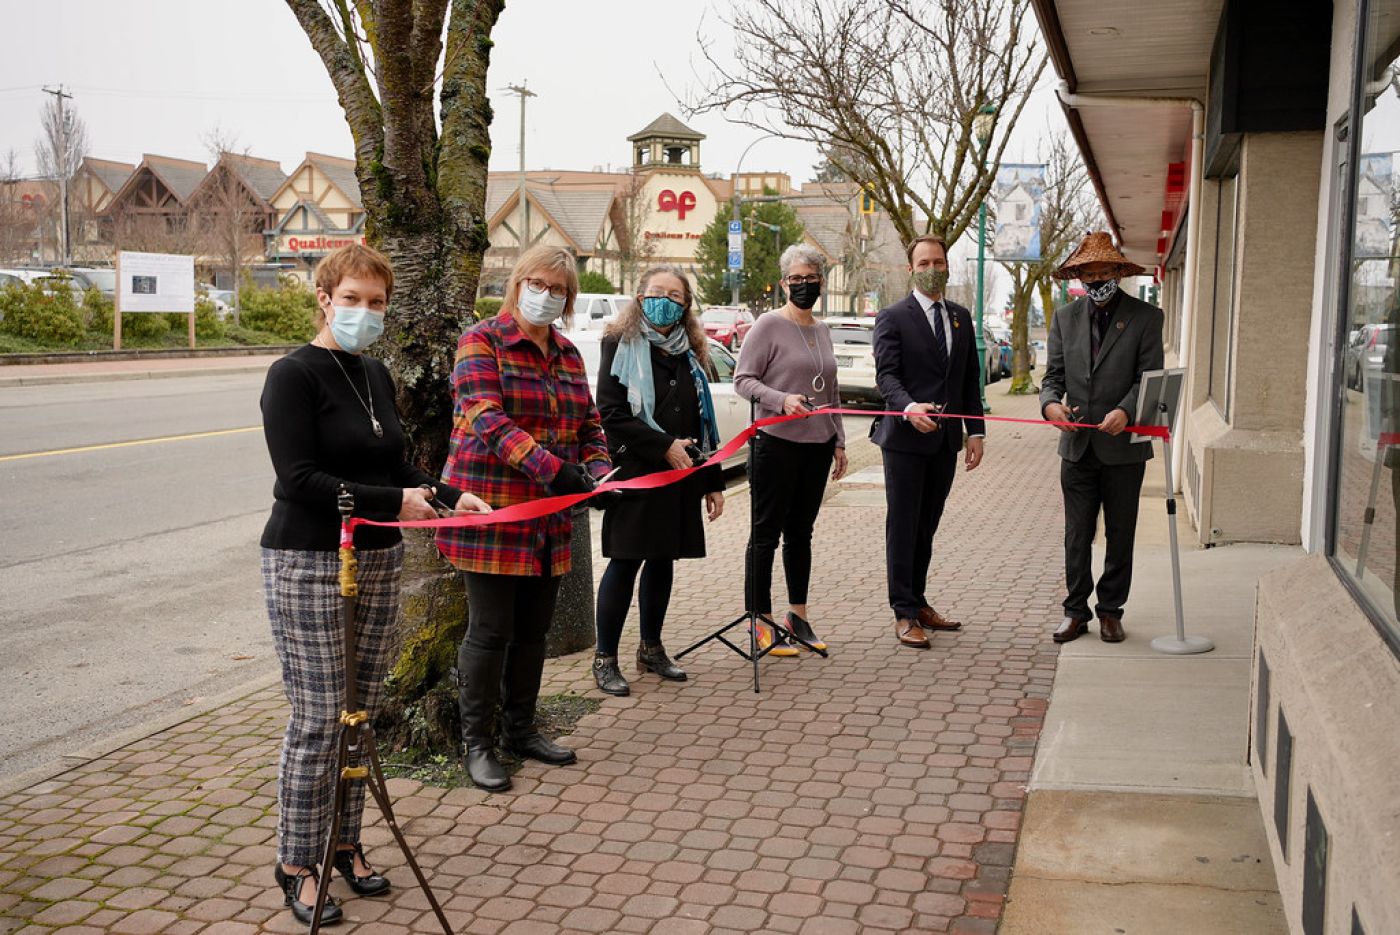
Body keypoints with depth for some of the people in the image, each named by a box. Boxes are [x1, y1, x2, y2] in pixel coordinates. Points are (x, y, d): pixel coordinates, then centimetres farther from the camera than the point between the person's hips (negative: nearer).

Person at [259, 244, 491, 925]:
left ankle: (344, 844, 27)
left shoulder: (376, 375, 12)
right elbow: (300, 479, -19)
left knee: (361, 711, 13)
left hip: (377, 561, 7)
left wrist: (450, 496, 3)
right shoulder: (294, 375, -11)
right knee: (317, 719, -3)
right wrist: (394, 502, -20)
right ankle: (296, 866, 12)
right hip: (308, 565, -7)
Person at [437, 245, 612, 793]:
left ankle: (521, 729, 29)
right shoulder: (482, 342, -7)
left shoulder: (567, 353, 14)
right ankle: (478, 743, 14)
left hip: (548, 516, 6)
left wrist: (598, 470, -4)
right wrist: (552, 468, -31)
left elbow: (588, 423, 18)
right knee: (491, 630, -1)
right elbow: (487, 419, -20)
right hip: (490, 509, -6)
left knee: (533, 629, 13)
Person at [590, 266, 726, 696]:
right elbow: (611, 413, -12)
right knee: (626, 562, -3)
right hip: (635, 475, -6)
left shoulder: (689, 353, 15)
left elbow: (704, 421, 17)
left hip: (681, 478, 6)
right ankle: (605, 658, 7)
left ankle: (651, 648, 26)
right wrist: (664, 447, -17)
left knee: (663, 559, 12)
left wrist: (713, 481, 13)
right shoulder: (621, 345, -3)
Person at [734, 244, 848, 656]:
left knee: (800, 532, 13)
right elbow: (742, 379, -10)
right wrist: (782, 400, -24)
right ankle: (762, 621, 7)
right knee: (766, 532, 1)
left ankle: (798, 615, 22)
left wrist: (838, 441, 18)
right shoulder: (769, 325, -6)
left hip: (817, 445, 6)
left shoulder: (822, 330, 14)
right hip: (776, 441, -6)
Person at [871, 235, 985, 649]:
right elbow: (886, 375, -13)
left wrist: (975, 431, 7)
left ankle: (918, 602, 24)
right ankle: (904, 614, 4)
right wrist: (909, 407, -32)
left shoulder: (961, 317, 13)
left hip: (945, 440, 6)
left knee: (927, 526, 14)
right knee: (902, 526, -1)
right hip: (905, 437, -5)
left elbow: (970, 379, 14)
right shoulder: (894, 318, -5)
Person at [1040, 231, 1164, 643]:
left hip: (1123, 446, -2)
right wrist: (1050, 402, -15)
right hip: (1077, 447, 2)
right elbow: (1053, 374, 7)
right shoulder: (1065, 317, 9)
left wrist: (1125, 411, -26)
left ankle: (1111, 611, 21)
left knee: (1120, 536, 9)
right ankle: (1076, 611, 16)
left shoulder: (1145, 317, -1)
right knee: (1077, 536, 6)